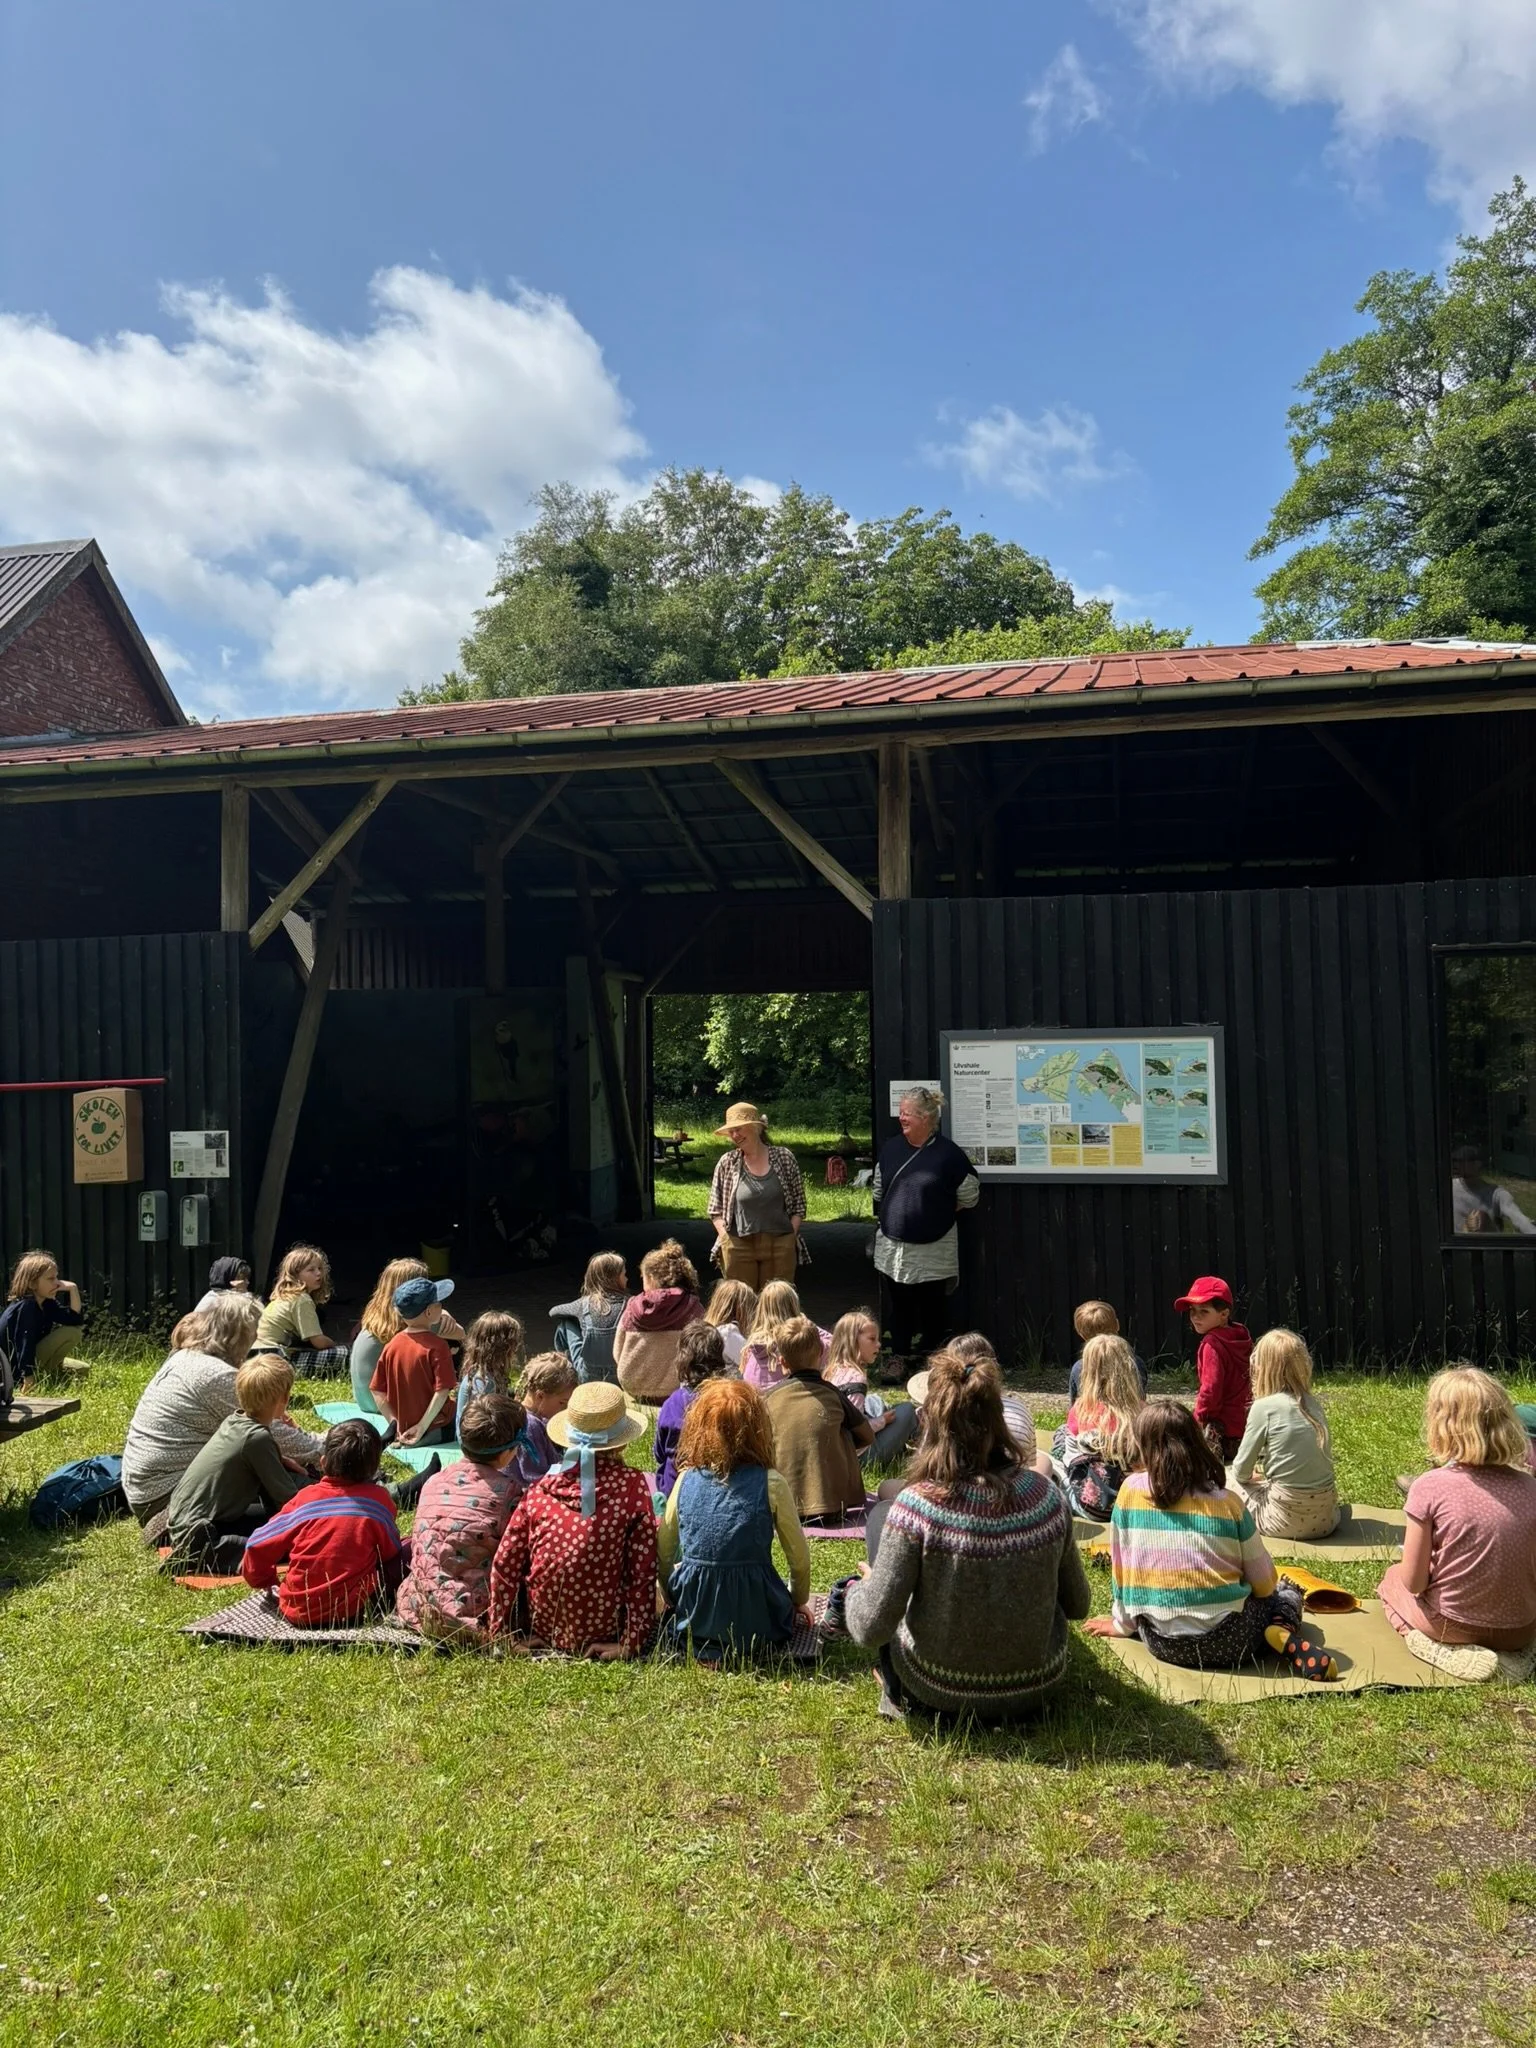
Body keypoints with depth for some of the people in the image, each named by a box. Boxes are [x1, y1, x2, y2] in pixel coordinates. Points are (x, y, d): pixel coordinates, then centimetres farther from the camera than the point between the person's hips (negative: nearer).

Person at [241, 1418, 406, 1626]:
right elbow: (391, 1551, 8)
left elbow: (258, 1546, 2)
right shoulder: (378, 1500, -5)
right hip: (352, 1610, -3)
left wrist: (265, 1582, 20)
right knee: (406, 1554, 7)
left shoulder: (306, 1499, -2)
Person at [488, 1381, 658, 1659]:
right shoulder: (633, 1486, -14)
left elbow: (505, 1564, -6)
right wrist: (632, 1643, -9)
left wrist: (500, 1634, 3)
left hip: (541, 1628, 2)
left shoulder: (541, 1489, -7)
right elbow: (643, 1569, -15)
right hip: (600, 1634, -2)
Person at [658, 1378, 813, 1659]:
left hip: (692, 1619, 3)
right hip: (755, 1623, -3)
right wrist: (799, 1601, 17)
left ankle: (698, 1644, 13)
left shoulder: (685, 1480, -3)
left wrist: (673, 1598, 25)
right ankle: (749, 1646, 8)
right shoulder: (770, 1484, -11)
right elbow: (799, 1557, -2)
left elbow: (663, 1551, 6)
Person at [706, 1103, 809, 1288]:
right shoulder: (727, 1163, 3)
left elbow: (799, 1205, 6)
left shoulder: (783, 1157, 3)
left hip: (780, 1245, 0)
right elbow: (715, 1210, 7)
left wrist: (791, 1235, -4)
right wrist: (724, 1236, -6)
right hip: (738, 1245, 0)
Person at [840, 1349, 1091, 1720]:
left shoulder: (917, 1507, -26)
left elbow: (871, 1630, -20)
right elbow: (1078, 1606, 1)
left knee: (880, 1515, 13)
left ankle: (897, 1687, 26)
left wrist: (858, 1590, 2)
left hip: (938, 1690, -3)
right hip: (1036, 1686, 4)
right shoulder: (1044, 1496, -14)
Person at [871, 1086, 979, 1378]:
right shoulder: (890, 1148, 4)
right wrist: (890, 1215, 12)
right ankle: (899, 1357, 22)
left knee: (932, 1306, 8)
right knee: (897, 1304, 11)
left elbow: (969, 1195, -1)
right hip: (893, 1244, 4)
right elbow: (879, 1191, 17)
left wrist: (938, 1212, 4)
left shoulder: (948, 1153, -11)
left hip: (932, 1250, -4)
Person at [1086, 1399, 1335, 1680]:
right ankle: (1284, 1635, -1)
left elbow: (1121, 1564, 3)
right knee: (1286, 1590, 29)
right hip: (1227, 1640, -1)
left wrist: (1122, 1623, 19)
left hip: (1162, 1643, 2)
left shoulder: (1131, 1491, -3)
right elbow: (1263, 1582, 4)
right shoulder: (1226, 1502, -4)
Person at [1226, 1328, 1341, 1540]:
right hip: (1326, 1517, 6)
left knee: (1225, 1476, 15)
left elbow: (1241, 1472, -6)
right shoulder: (1312, 1403, 5)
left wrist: (1247, 1475, 16)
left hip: (1287, 1520, -6)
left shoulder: (1264, 1407, -12)